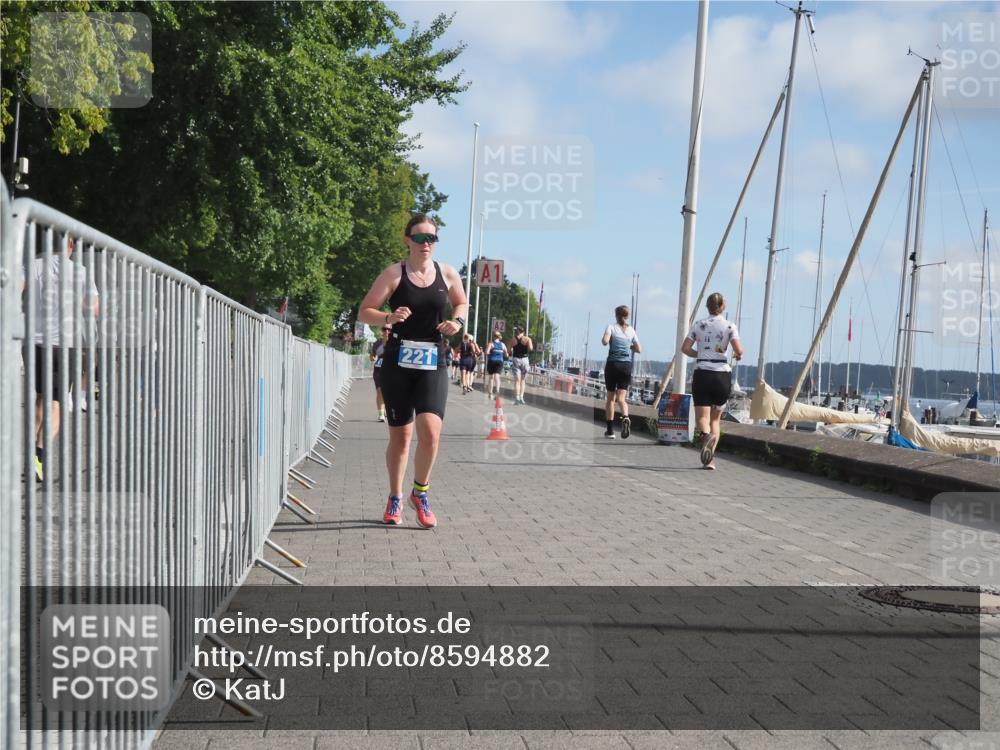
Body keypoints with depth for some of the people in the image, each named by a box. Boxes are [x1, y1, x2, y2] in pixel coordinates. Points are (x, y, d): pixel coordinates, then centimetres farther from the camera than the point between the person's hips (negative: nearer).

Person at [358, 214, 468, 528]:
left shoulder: (447, 274, 6)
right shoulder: (394, 274, -3)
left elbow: (462, 303, 23)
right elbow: (364, 312, -2)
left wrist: (458, 321, 1)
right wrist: (389, 318, -22)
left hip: (433, 363, 1)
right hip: (398, 361, -1)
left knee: (430, 431, -16)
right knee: (400, 435, 7)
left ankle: (420, 493, 8)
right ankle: (395, 499, 26)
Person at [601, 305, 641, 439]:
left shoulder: (611, 327, 0)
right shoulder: (631, 330, 9)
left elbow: (605, 341, -17)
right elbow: (638, 349, 10)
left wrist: (603, 339, 4)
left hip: (612, 364, -2)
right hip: (626, 365, 2)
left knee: (610, 398, 8)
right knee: (621, 398, -2)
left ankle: (610, 430, 9)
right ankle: (625, 417, -33)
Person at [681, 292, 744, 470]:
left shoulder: (698, 325, 5)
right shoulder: (729, 326, 0)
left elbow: (685, 348, 0)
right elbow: (739, 350, -11)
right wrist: (737, 355, 12)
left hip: (702, 374, 0)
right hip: (722, 374, 0)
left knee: (702, 416, -2)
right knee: (715, 418, 13)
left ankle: (706, 435, -38)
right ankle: (710, 459, 5)